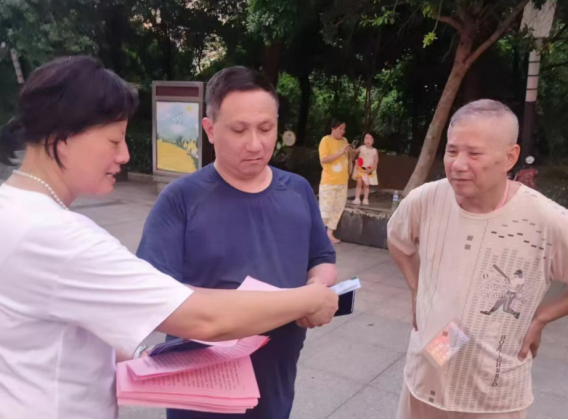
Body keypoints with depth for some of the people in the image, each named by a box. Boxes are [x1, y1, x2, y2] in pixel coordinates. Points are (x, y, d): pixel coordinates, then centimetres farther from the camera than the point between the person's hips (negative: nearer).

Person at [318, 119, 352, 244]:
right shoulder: (326, 140, -10)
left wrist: (350, 153, 6)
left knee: (338, 209, 9)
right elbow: (323, 159, -21)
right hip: (329, 182, -7)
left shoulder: (344, 140, 11)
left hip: (342, 182, 7)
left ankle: (330, 233, 18)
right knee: (325, 209, -4)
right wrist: (340, 153, -23)